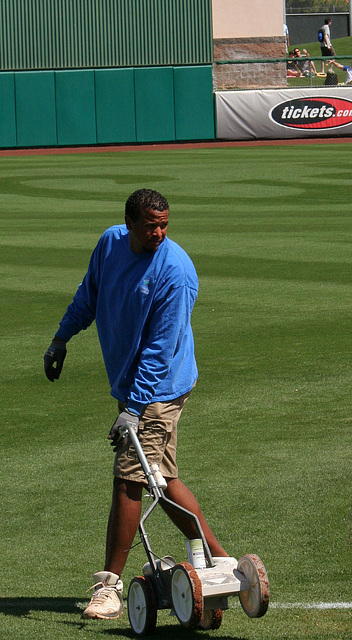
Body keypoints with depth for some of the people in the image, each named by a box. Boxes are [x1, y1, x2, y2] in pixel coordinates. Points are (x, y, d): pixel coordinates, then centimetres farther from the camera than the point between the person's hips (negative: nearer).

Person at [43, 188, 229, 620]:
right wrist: (62, 338, 23)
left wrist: (134, 408, -24)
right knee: (163, 481, 11)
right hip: (128, 383, 8)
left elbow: (160, 349, -22)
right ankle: (219, 560, 21)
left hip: (158, 389, -8)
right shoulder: (110, 243, 0)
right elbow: (89, 294, 20)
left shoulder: (175, 272, -21)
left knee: (128, 481, -10)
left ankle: (109, 585, -4)